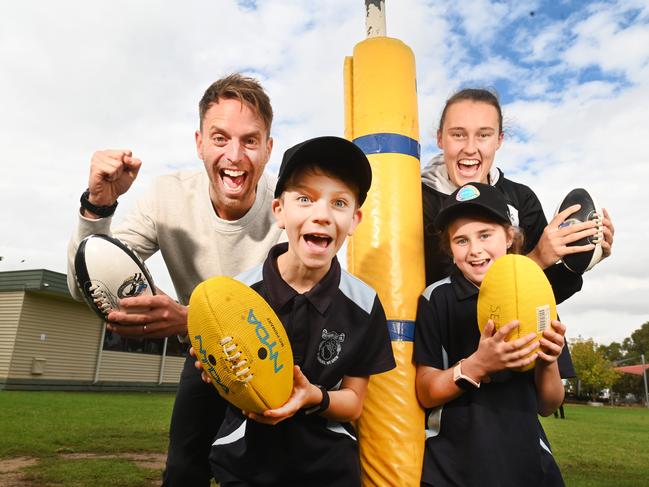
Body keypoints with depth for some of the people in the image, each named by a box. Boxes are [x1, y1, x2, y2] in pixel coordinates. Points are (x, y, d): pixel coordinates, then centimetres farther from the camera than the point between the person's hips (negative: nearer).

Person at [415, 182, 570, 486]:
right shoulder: (437, 299, -11)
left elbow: (547, 406, 4)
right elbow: (425, 394, -12)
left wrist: (548, 363, -15)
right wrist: (477, 365, -27)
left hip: (525, 459, 3)